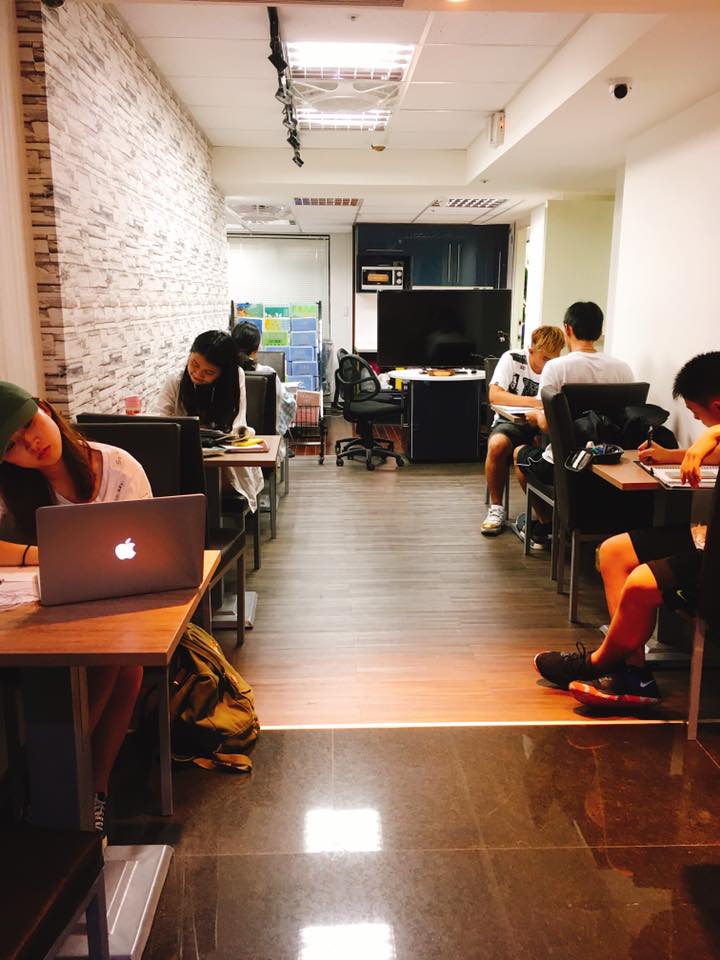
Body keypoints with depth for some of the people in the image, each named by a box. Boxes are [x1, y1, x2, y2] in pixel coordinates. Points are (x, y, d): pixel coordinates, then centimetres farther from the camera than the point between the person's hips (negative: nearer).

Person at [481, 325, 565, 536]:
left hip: (541, 427, 2)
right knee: (497, 445, -36)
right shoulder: (512, 359, -5)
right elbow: (494, 395, -17)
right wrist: (532, 402, -26)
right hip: (510, 422, -1)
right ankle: (496, 508, -17)